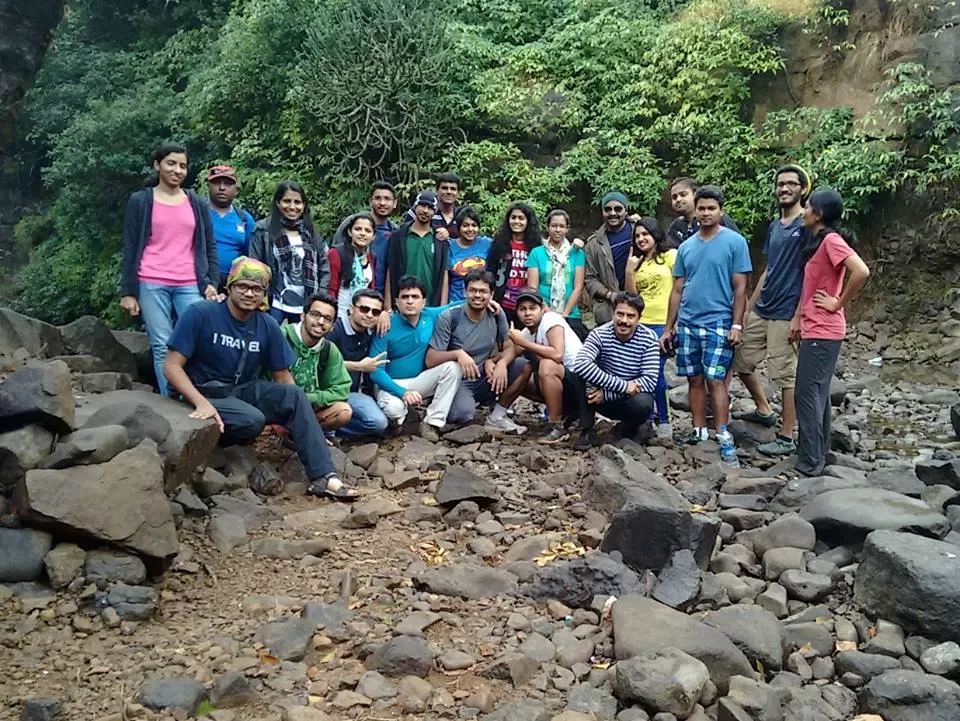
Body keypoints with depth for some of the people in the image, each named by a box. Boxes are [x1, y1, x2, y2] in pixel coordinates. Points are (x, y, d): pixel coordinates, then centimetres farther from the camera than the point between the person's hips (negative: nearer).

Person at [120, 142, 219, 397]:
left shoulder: (198, 204, 15)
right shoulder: (140, 201, 9)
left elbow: (209, 247, 15)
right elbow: (130, 250, 7)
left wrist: (212, 283, 2)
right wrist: (127, 292, 0)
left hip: (190, 286, 2)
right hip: (152, 285, -2)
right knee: (162, 347, -4)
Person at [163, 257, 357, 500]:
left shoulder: (268, 326, -1)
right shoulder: (199, 314, -13)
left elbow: (282, 377, 6)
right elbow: (172, 366, -15)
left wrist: (305, 426, -5)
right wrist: (201, 402, -31)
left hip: (245, 391, 5)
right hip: (206, 394, -5)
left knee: (295, 395, -22)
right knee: (252, 420, -34)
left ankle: (323, 476, -23)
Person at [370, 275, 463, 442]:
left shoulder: (431, 316, -6)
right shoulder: (386, 327, -18)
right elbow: (376, 371, -20)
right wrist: (403, 393, -32)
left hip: (418, 381, 5)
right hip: (392, 384, -5)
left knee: (452, 367, -19)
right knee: (394, 409, -37)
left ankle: (432, 422, -15)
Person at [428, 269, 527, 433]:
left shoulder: (497, 315, -2)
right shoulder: (449, 317, -13)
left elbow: (510, 347, -2)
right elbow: (430, 360, -14)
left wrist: (501, 362, -25)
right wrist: (457, 353, -33)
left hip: (486, 381, 5)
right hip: (458, 382, -5)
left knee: (523, 366, -17)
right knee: (464, 413, -36)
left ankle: (497, 416, -1)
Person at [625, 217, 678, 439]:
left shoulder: (670, 256, 1)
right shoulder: (637, 262, 18)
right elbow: (631, 295, 10)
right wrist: (629, 270, -2)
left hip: (663, 323, -5)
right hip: (639, 324, 5)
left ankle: (663, 420, 4)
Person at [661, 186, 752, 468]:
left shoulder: (735, 242, -2)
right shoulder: (686, 246, 11)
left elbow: (740, 287, -4)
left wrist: (736, 325, -11)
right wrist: (668, 328, 11)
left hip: (718, 323, -5)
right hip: (687, 323, 5)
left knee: (715, 380, -9)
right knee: (695, 379, 9)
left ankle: (724, 439, -4)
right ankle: (698, 432, 18)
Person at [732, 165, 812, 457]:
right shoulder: (774, 226, 13)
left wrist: (798, 317, -18)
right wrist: (748, 308, 16)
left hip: (785, 315, -8)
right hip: (761, 311, 8)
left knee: (785, 375, -1)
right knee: (740, 361, 14)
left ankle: (786, 438, 9)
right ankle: (764, 410, 34)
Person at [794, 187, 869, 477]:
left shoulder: (831, 240, -15)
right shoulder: (821, 240, 14)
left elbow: (861, 272, -28)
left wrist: (839, 303, -17)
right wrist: (800, 319, 13)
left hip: (821, 331, -10)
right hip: (817, 329, 10)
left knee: (807, 393, -6)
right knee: (818, 393, 14)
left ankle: (810, 461, 0)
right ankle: (817, 454, 23)